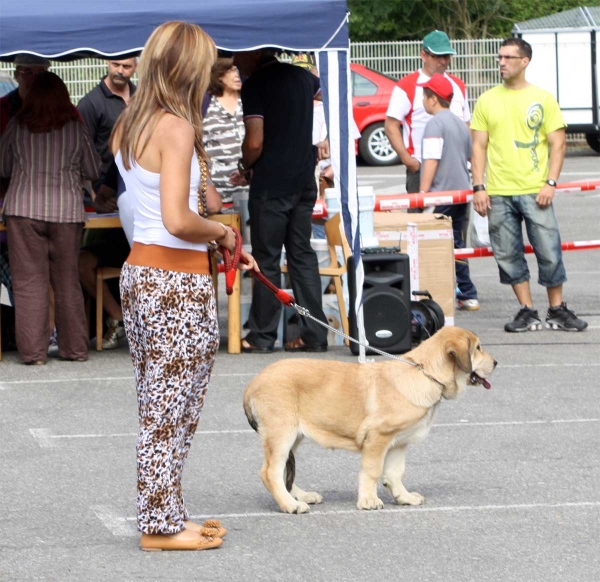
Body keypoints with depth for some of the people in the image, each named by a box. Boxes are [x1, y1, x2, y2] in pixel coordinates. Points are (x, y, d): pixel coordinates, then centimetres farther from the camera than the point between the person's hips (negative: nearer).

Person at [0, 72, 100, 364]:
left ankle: (33, 351, -3)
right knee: (67, 282, 11)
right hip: (67, 210, 1)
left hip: (24, 209, -1)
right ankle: (75, 348, 15)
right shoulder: (75, 128, 2)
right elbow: (93, 171, 12)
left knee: (28, 282, 1)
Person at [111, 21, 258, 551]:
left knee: (157, 407, 14)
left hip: (139, 272, 9)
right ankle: (163, 526, 6)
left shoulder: (127, 128, 10)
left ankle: (166, 514, 21)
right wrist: (222, 232, -6)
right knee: (173, 410, 0)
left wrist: (226, 245, 18)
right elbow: (178, 220, -25)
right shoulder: (176, 129, -16)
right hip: (180, 284, -9)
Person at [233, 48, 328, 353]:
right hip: (304, 182, 7)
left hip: (271, 185, -7)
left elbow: (255, 142, -18)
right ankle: (314, 334, 7)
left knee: (267, 260, 0)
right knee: (302, 255, 10)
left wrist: (245, 166, 1)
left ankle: (262, 336, 5)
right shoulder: (302, 77, 9)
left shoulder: (255, 85, -13)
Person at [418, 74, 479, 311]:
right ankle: (467, 296, 15)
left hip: (441, 194, -9)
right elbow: (470, 157, 22)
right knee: (456, 244, 15)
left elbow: (431, 160, -19)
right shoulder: (460, 124, 14)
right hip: (462, 192, 9)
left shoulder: (435, 124, -13)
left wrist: (423, 192, -18)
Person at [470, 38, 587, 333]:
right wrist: (479, 187, -1)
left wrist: (550, 183, -8)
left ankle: (557, 311, 10)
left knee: (549, 252, -3)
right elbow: (479, 146, 8)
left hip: (535, 191, -2)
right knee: (508, 256, 3)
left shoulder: (542, 99, 3)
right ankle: (527, 312, 12)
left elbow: (558, 143, 3)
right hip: (498, 194, 2)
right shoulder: (487, 101, 8)